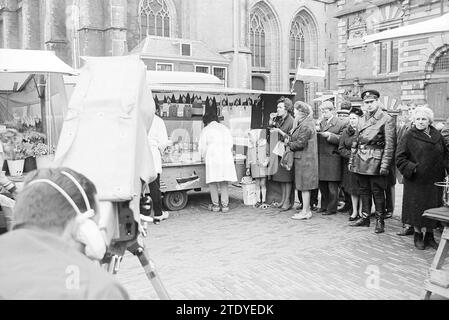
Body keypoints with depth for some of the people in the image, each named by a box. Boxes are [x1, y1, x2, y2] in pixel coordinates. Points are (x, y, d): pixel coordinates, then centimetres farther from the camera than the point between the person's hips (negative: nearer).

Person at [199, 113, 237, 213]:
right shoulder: (225, 128, 19)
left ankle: (215, 205, 8)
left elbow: (202, 146, 3)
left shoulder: (206, 130, 5)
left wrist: (204, 156, 20)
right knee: (224, 183, 9)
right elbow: (231, 144, 19)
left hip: (213, 158, -4)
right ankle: (225, 205, 7)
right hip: (226, 158, 4)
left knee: (213, 182, 5)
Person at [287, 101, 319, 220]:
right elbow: (297, 138, 18)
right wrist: (291, 141, 3)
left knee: (304, 186, -4)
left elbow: (301, 143, -20)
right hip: (303, 158, 10)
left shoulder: (305, 126, -17)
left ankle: (305, 212, 3)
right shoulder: (303, 123, 15)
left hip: (304, 158, -10)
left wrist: (289, 144, -6)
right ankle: (307, 209, 22)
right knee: (304, 186, 14)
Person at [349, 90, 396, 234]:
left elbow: (390, 145, -11)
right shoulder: (363, 119, 13)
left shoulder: (387, 119, -6)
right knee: (364, 190, 13)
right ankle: (365, 218, 24)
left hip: (376, 162, -6)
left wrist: (385, 165, -17)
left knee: (377, 192, 1)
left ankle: (380, 221, 13)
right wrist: (352, 160, 12)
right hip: (361, 161, 6)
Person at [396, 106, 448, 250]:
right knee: (417, 208, 4)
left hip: (434, 180, 4)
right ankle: (418, 236, 20)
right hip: (416, 181, -4)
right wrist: (412, 168, -18)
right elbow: (400, 158, -7)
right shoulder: (409, 137, -6)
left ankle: (429, 236, 24)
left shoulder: (437, 136, 7)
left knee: (433, 208, 9)